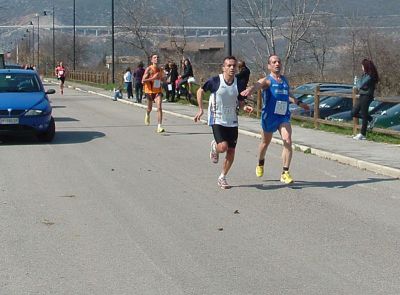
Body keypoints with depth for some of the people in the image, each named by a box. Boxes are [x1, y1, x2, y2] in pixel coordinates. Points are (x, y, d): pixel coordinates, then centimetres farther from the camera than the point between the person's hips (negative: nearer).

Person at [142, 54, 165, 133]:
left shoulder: (160, 70, 6)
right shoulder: (149, 69, -9)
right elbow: (143, 81, -16)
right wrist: (153, 78, -23)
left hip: (158, 91, 2)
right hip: (149, 91, -2)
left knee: (159, 108, -16)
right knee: (149, 109, 15)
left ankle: (159, 127, -18)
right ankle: (147, 115, 54)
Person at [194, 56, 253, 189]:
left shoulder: (239, 84, -2)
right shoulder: (215, 81, -12)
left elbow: (241, 102, 11)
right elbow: (200, 91, 4)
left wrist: (244, 107, -13)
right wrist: (200, 110, 0)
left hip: (232, 122, 4)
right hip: (217, 120, -4)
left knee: (231, 151, 4)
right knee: (223, 147, -21)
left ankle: (222, 178, 22)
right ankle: (214, 146, 17)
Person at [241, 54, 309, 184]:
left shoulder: (285, 80, 9)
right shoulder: (267, 80, -9)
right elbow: (257, 85, -33)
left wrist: (299, 103, 36)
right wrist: (249, 90, -55)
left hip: (284, 116, 3)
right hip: (269, 116, -3)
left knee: (287, 141, -17)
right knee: (265, 143, 16)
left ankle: (285, 173, -11)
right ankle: (260, 164, 46)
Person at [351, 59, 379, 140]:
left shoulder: (370, 76, -17)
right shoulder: (364, 74, 12)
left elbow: (360, 86, -17)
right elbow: (358, 85, 18)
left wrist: (359, 87, 3)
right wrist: (359, 87, -3)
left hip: (367, 96, -9)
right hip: (362, 96, 9)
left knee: (364, 115, -2)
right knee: (354, 113, 10)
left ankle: (363, 134, 6)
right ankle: (370, 120, 23)